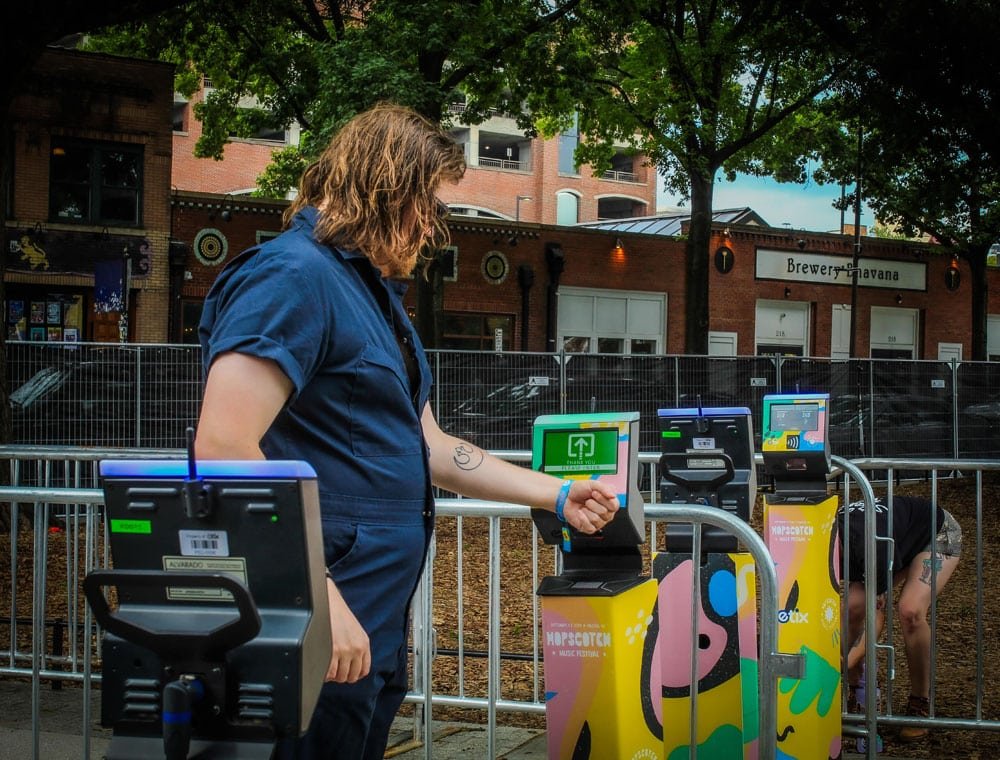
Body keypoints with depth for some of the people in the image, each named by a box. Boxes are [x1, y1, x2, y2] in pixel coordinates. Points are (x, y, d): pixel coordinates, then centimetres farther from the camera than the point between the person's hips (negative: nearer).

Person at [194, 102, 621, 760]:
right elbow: (223, 447, -24)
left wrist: (558, 495, 19)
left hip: (379, 627, 10)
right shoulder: (295, 275, -14)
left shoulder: (374, 292, 18)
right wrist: (316, 598, -26)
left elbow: (429, 447, 22)